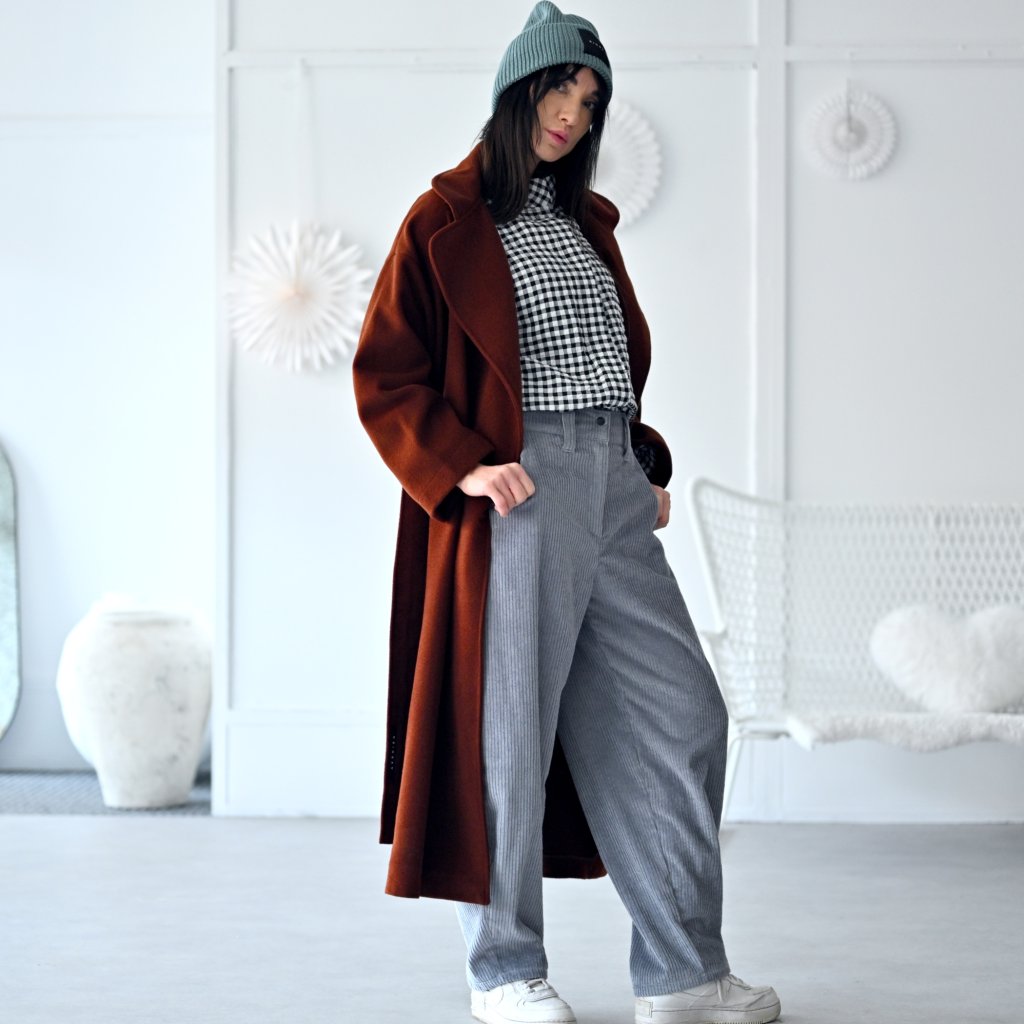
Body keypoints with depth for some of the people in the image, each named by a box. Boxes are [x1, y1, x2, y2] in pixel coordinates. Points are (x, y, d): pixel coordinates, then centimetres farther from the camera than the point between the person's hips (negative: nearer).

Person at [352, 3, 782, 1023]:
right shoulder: (447, 221, -1)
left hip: (613, 486, 7)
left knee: (681, 712, 4)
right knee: (513, 726, -2)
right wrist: (460, 468, -15)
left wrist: (646, 461, 15)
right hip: (520, 488, -7)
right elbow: (382, 374, -4)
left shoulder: (583, 217, 20)